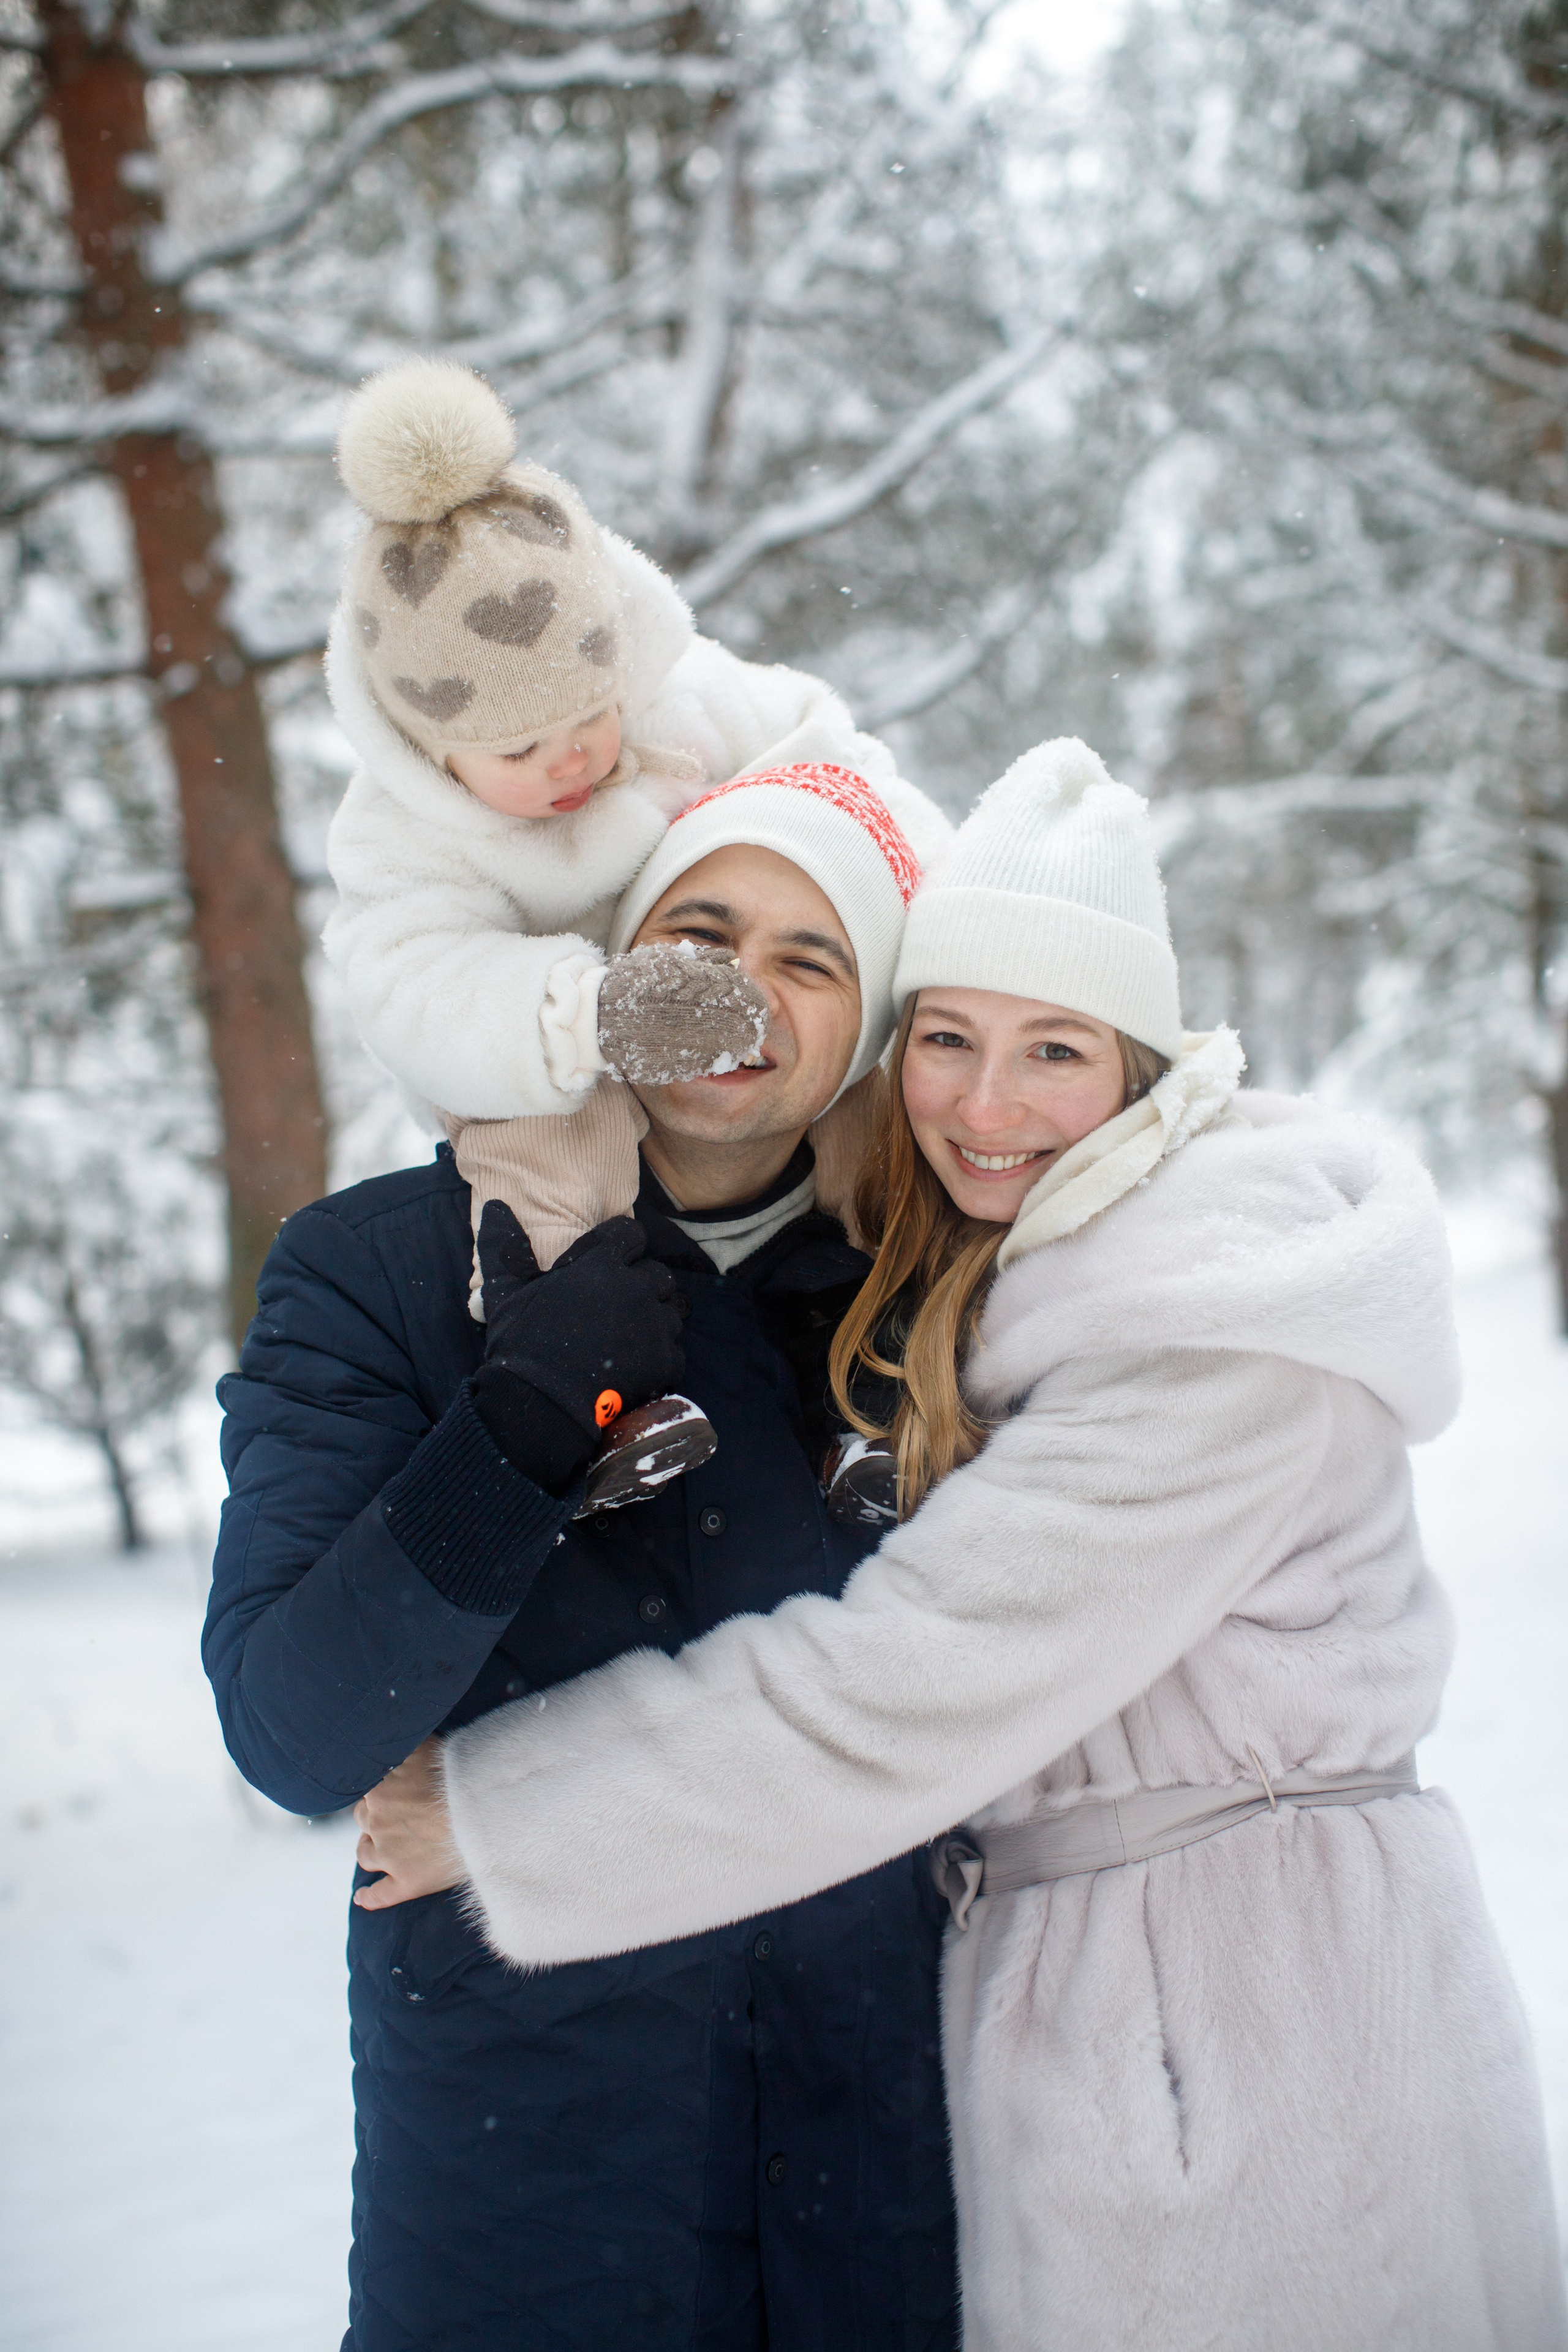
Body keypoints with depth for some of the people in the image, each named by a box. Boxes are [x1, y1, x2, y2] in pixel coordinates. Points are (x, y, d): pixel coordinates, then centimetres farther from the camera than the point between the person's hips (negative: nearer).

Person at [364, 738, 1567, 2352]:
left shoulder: (1227, 1314, -21)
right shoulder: (984, 1280, 7)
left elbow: (909, 1686, -24)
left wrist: (489, 1814, -16)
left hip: (1268, 2012, -8)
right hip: (1065, 1977, 8)